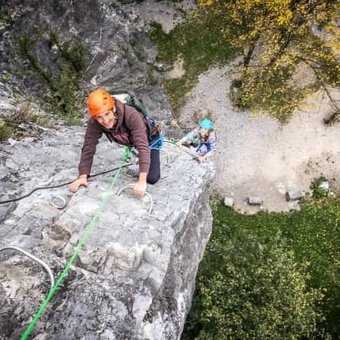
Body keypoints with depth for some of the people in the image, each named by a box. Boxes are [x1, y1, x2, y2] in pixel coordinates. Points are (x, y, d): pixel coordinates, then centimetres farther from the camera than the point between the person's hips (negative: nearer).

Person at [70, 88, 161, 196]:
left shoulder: (131, 115, -43)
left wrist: (142, 181, -55)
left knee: (152, 178, -6)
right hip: (128, 140, 4)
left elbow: (143, 147, -48)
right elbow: (88, 148, -26)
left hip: (148, 138, -3)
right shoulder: (94, 122, -32)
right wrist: (83, 176, -34)